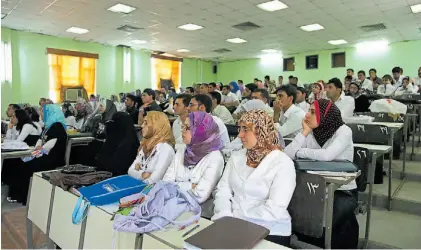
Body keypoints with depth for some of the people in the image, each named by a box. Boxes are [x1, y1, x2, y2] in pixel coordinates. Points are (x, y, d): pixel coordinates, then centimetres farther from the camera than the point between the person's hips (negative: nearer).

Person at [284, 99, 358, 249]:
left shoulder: (343, 131, -14)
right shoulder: (311, 133, -2)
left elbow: (326, 155, -33)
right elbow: (287, 155, -14)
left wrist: (299, 152, -18)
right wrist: (305, 132, -16)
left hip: (343, 191, -4)